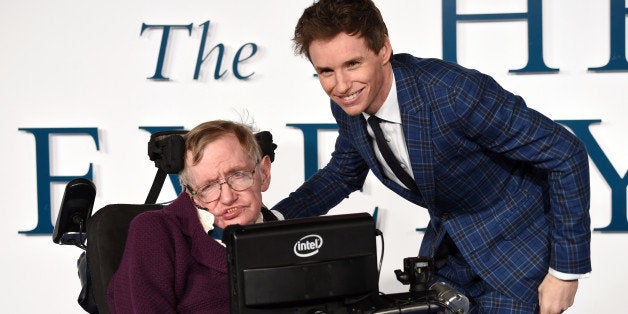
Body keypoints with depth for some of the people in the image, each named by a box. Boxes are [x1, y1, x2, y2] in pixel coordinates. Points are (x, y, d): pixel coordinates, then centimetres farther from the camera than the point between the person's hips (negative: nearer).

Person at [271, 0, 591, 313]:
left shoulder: (455, 93, -34)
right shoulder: (349, 105, -12)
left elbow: (567, 154, -27)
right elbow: (343, 174, 11)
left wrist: (566, 271, -23)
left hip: (514, 246, -6)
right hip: (445, 243, 6)